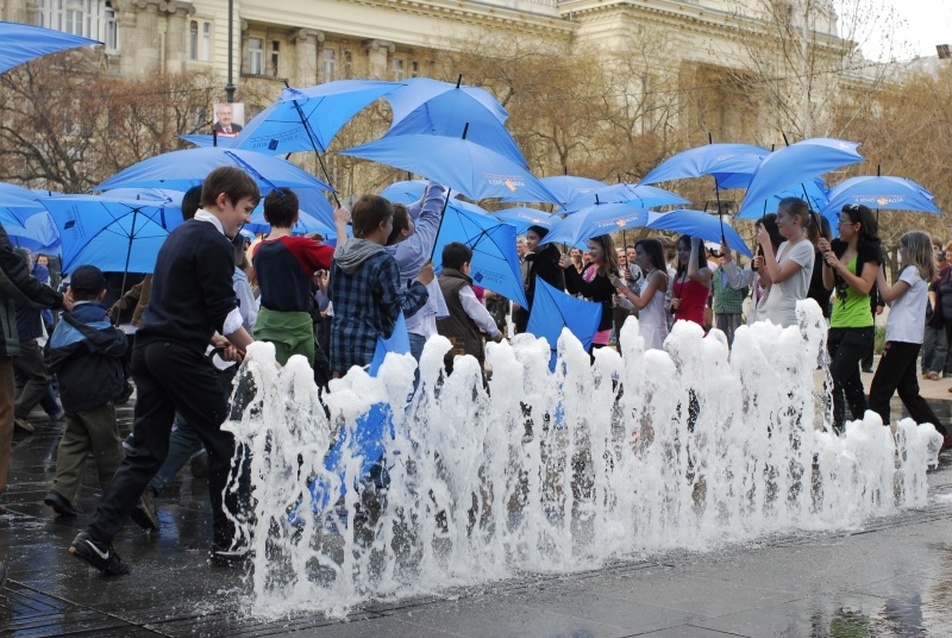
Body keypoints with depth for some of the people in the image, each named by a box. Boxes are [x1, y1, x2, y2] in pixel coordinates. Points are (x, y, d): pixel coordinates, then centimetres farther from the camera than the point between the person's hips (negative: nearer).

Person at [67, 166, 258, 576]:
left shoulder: (180, 236, 20)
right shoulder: (213, 243, -9)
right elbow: (224, 310, -12)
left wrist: (219, 340, 19)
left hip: (149, 349, 9)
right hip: (181, 356, -9)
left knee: (146, 451, 9)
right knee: (223, 442, 4)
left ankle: (97, 536, 1)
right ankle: (227, 541, 10)